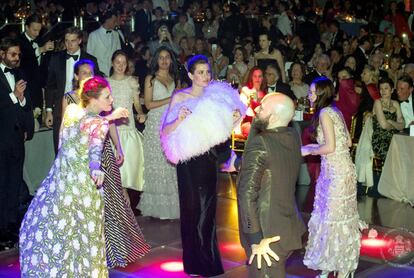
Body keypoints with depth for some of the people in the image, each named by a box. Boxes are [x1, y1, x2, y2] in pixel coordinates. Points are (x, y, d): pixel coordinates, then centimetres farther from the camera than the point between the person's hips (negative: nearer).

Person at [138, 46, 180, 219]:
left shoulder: (174, 78, 16)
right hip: (156, 123, -4)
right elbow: (149, 104, -7)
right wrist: (170, 99, -11)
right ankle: (158, 206, 2)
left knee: (172, 164, 0)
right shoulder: (151, 78, 2)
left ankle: (171, 205, 6)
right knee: (157, 164, -2)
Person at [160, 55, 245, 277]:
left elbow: (221, 129, 14)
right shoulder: (180, 97, -4)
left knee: (207, 209, 7)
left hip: (208, 160, 3)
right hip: (188, 162, -3)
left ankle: (208, 260, 20)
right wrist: (179, 119, -25)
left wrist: (234, 119, -5)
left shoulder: (216, 96, 6)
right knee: (191, 208, 5)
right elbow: (165, 131, -8)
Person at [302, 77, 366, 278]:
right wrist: (317, 146, 16)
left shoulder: (325, 113, -14)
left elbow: (330, 147, -20)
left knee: (336, 217, 0)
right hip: (335, 171, 9)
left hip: (337, 173, -9)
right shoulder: (334, 111, 11)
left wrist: (308, 150, -6)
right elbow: (348, 142, 14)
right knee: (330, 215, 13)